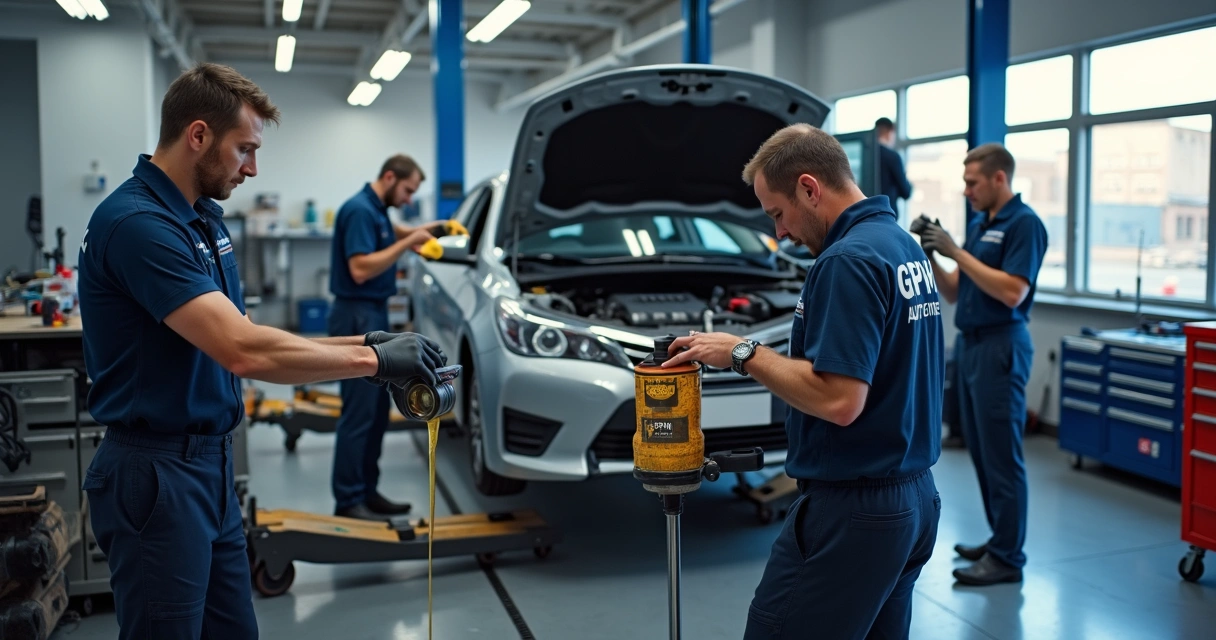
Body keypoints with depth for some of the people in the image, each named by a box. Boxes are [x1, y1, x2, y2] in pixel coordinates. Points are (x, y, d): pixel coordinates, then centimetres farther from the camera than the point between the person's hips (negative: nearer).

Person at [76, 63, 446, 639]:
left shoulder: (204, 220, 10)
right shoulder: (137, 224, -21)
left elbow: (241, 340, 11)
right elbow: (243, 352, -31)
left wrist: (363, 343, 0)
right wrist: (373, 360, -22)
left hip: (210, 464, 9)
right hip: (155, 476, -9)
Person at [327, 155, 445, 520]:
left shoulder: (377, 210, 14)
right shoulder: (359, 210, -16)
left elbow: (388, 234, 37)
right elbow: (361, 269, -24)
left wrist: (421, 230, 20)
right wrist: (408, 243, -19)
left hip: (374, 315, 11)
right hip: (357, 317, -11)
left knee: (377, 411, 12)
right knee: (358, 412, -7)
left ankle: (367, 492, 19)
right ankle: (348, 501, 0)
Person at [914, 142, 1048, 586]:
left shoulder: (1024, 224, -10)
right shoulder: (976, 224, 16)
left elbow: (1013, 293, -21)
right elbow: (954, 294, 16)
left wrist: (956, 252, -18)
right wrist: (930, 258, -1)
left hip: (1000, 346, -9)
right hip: (969, 344, 9)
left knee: (1001, 454, -4)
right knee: (981, 450, 14)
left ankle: (1007, 557, 3)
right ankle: (1000, 538, 25)